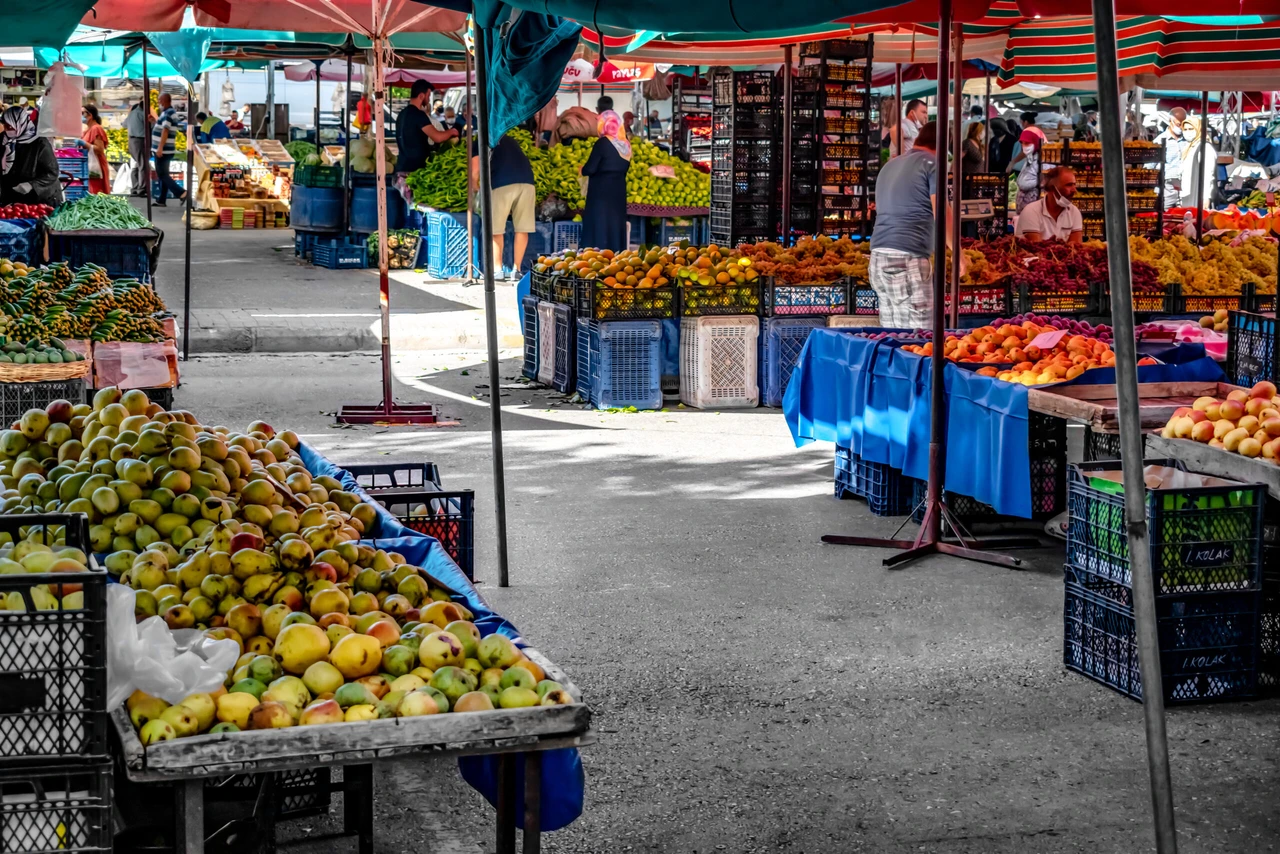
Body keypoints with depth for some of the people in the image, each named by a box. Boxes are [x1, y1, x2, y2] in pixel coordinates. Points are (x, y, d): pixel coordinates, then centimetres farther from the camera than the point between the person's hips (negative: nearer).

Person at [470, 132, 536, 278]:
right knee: (522, 228, 10)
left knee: (496, 229, 6)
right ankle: (516, 269, 11)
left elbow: (475, 171, 8)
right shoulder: (509, 139, 34)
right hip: (527, 181, 4)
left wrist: (476, 185, 26)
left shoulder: (478, 142, 19)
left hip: (503, 184, -4)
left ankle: (497, 269, 2)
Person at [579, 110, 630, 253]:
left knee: (599, 224, -5)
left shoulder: (602, 143, -12)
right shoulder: (625, 145, 8)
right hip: (619, 190, 6)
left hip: (601, 191, -6)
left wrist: (581, 170, 6)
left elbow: (590, 168, -14)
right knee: (615, 223, 8)